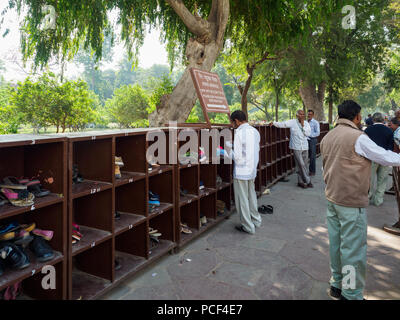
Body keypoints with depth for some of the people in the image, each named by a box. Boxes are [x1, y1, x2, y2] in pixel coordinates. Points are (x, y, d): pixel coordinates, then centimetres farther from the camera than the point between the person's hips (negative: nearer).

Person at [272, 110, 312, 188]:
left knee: (305, 165, 8)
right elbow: (282, 124, -6)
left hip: (305, 147, 4)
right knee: (301, 165, -5)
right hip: (296, 147, -4)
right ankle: (308, 181, 6)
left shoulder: (306, 123, 7)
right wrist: (274, 123, -20)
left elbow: (308, 134, -2)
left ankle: (300, 181, 19)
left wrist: (303, 125, -9)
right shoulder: (292, 122, -2)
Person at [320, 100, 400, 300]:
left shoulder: (327, 137, 8)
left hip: (332, 198, 8)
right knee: (353, 248, 2)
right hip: (352, 202, -8)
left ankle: (337, 285, 30)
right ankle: (351, 294, 14)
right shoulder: (358, 138, -17)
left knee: (336, 242, 16)